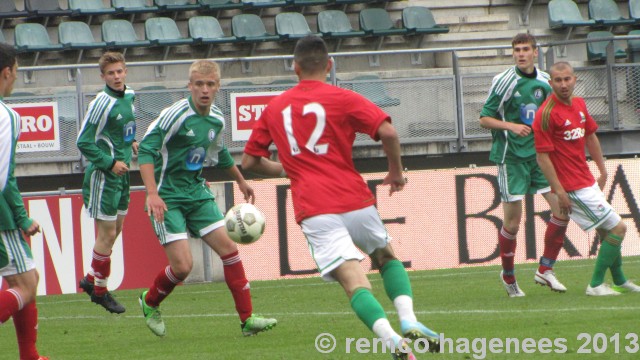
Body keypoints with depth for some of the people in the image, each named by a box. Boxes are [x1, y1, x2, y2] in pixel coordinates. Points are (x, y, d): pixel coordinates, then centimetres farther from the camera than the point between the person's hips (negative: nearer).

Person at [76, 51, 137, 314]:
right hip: (103, 176, -8)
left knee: (116, 229, 15)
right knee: (107, 233, -4)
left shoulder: (129, 95, 6)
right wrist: (110, 163, -19)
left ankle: (91, 279, 30)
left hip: (121, 173, 8)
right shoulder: (102, 103, -19)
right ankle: (100, 291, 8)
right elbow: (84, 142, -17)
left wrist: (131, 143, 10)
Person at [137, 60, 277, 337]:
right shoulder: (175, 114, -17)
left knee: (228, 248, -3)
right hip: (168, 197, -7)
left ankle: (247, 319, 2)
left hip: (197, 193, 7)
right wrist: (152, 194, -30)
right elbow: (146, 150, -21)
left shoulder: (217, 120, 5)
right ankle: (149, 304, 16)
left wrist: (240, 181, 37)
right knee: (182, 265, -14)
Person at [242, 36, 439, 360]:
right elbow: (387, 132, -10)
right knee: (387, 257, 25)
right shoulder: (343, 99, 3)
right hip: (354, 201, 0)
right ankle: (409, 322, 4)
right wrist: (396, 172, 6)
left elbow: (249, 161, 19)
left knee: (354, 281, -11)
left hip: (312, 209, 0)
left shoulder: (274, 108, 13)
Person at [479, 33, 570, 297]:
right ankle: (508, 276, 18)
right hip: (511, 156, -5)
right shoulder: (504, 81, -8)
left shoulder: (545, 82, 7)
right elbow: (484, 119, -6)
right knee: (513, 221, -2)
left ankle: (545, 269, 5)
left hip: (540, 154, 5)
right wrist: (511, 126, -20)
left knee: (562, 208, -7)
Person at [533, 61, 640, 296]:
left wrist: (602, 170, 23)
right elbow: (542, 156, -20)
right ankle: (596, 285, -2)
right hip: (572, 187, -9)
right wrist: (559, 191, -22)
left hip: (587, 182, 9)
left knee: (606, 233, 21)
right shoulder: (546, 114, -19)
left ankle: (620, 281, 38)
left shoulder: (579, 104, 8)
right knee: (618, 228, -7)